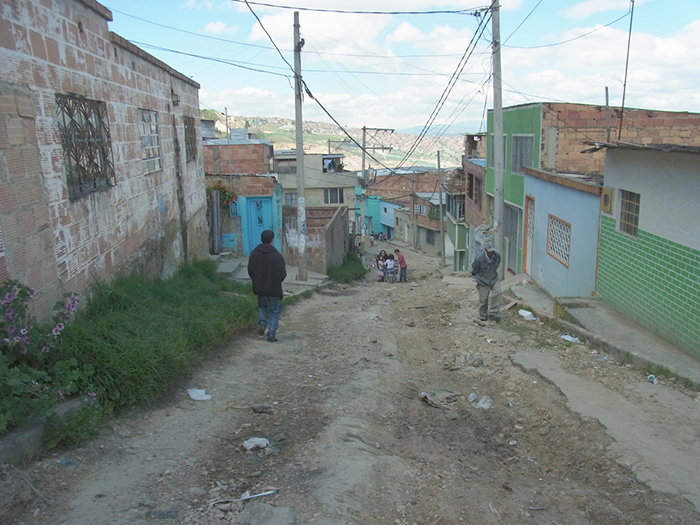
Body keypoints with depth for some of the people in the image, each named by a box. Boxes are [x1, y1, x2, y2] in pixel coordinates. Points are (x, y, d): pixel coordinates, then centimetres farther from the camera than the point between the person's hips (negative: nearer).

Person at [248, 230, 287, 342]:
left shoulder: (254, 254, -6)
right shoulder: (277, 255, -15)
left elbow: (250, 271, 0)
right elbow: (282, 274, -12)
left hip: (259, 288, 3)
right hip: (274, 289, -3)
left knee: (262, 305, 29)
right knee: (275, 311, 11)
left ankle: (262, 323, 7)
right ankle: (271, 334, 7)